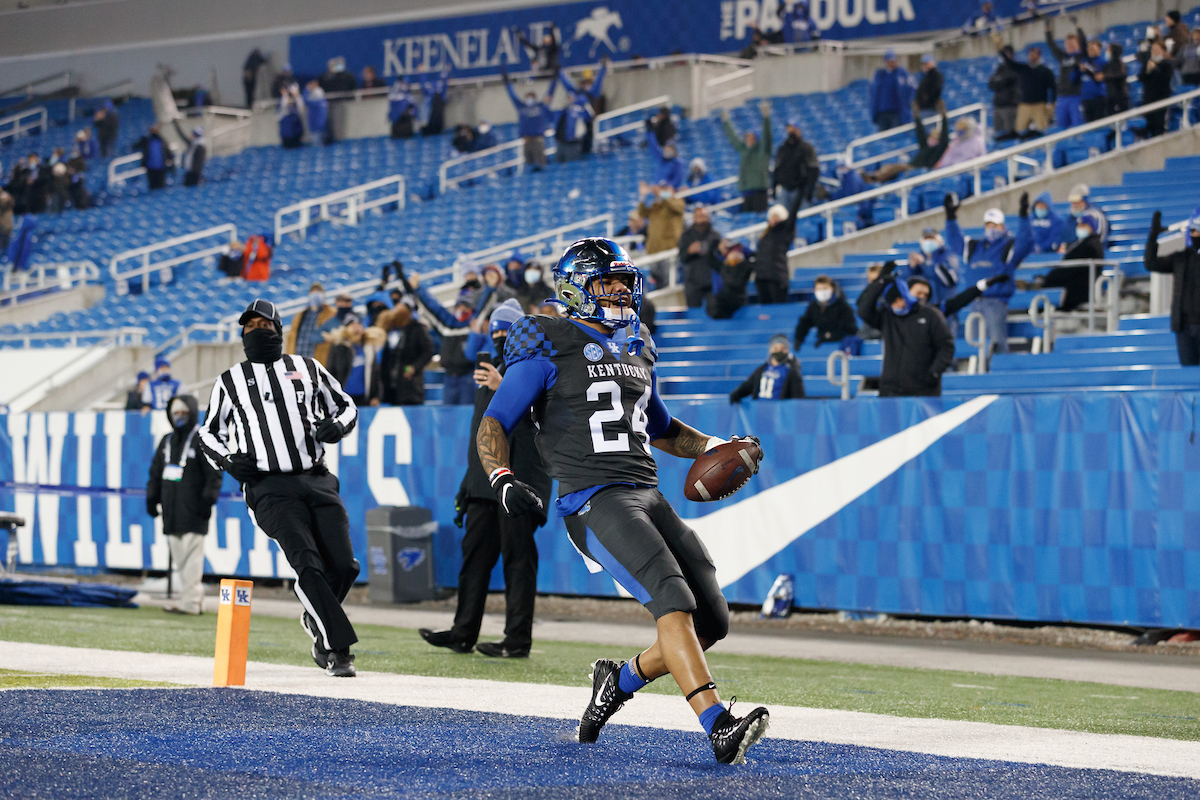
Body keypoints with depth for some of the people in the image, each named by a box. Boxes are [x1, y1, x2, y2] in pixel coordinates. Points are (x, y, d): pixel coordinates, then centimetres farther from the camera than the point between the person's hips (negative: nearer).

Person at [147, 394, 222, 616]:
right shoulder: (167, 441, 18)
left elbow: (214, 474, -7)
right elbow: (156, 472, 24)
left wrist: (208, 499, -14)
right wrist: (152, 498, 17)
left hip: (193, 512, -7)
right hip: (171, 510, 7)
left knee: (191, 555, -9)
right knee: (179, 557, 6)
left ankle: (189, 601, -10)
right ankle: (196, 598, 12)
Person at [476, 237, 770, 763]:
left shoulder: (637, 350, 22)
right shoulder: (550, 349, 1)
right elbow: (493, 425, -3)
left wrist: (717, 448, 22)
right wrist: (502, 480, -20)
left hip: (647, 496, 8)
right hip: (594, 502, -8)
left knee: (712, 621, 1)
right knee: (674, 601, -25)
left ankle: (620, 681, 23)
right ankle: (719, 728, -33)